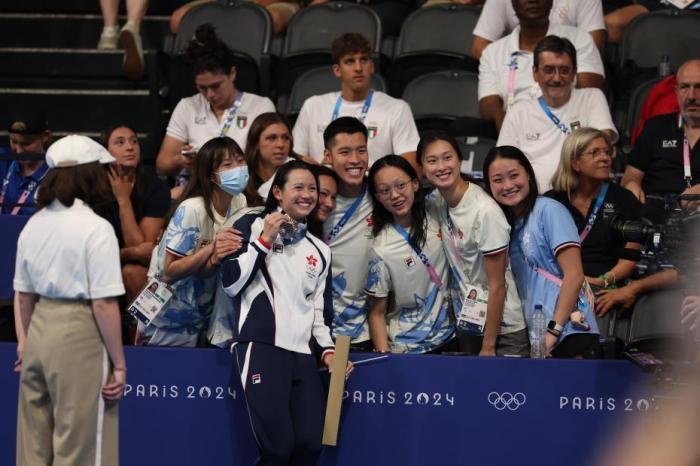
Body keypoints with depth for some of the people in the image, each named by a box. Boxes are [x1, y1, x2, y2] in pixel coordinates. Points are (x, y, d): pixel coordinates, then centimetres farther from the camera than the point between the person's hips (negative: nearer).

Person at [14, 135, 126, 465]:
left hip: (40, 327, 7)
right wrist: (119, 364, -9)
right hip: (79, 337, -7)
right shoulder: (96, 229, -13)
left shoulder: (34, 225, 7)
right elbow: (104, 304, -15)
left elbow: (23, 295, 15)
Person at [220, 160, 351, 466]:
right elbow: (230, 284, -3)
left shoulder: (320, 251, 21)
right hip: (260, 347, -6)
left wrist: (328, 349, 9)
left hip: (302, 354, 6)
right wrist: (265, 241, -5)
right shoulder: (252, 226, 5)